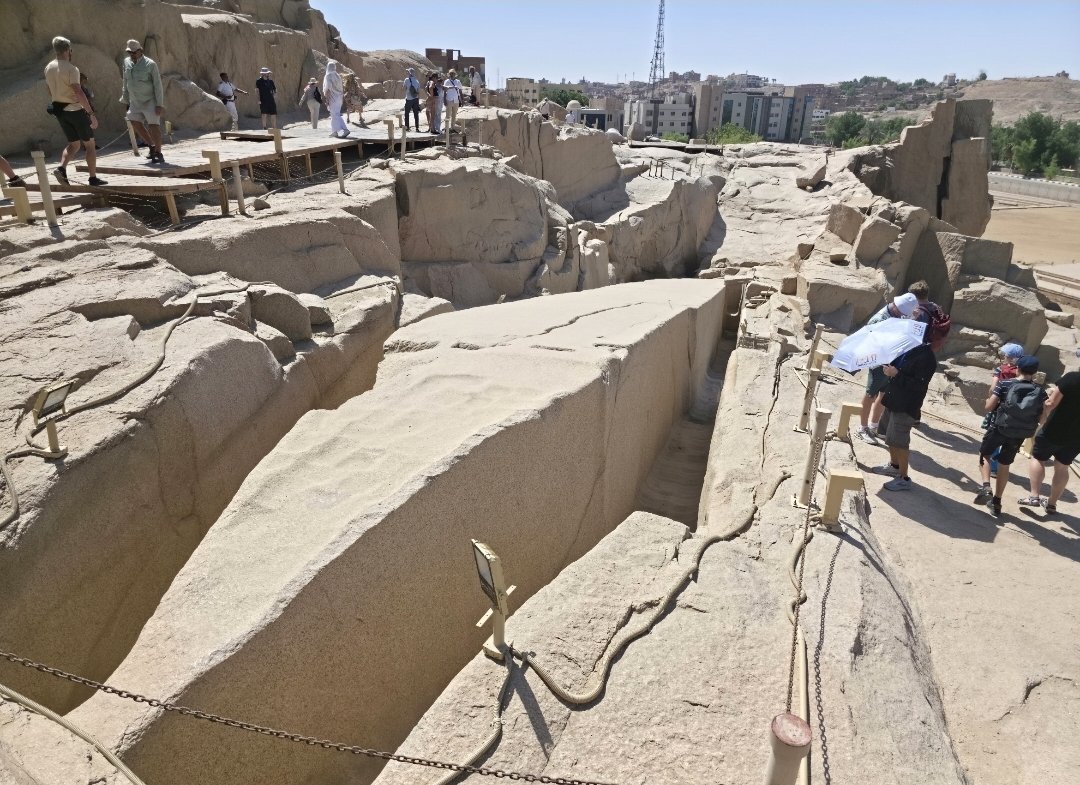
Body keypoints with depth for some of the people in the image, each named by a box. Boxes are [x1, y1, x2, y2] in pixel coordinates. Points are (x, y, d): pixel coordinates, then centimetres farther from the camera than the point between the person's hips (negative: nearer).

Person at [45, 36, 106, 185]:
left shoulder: (48, 68, 8)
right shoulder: (70, 69, -16)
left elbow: (50, 92, 16)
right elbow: (79, 93, -23)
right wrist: (91, 114, -22)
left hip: (59, 111, 7)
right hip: (75, 110, -7)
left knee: (73, 144, 16)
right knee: (90, 144, 5)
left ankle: (61, 167, -7)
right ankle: (93, 178, 5)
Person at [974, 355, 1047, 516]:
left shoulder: (1005, 384, -8)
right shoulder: (1040, 391, -1)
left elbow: (989, 407, -10)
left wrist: (989, 400, 10)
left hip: (999, 429, -3)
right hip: (1019, 435, 3)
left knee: (984, 455, 20)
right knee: (1004, 465, 17)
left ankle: (986, 487, -4)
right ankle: (996, 502, 21)